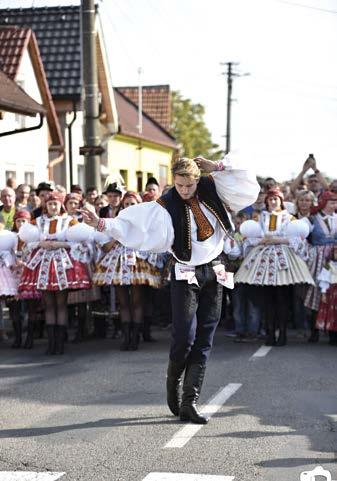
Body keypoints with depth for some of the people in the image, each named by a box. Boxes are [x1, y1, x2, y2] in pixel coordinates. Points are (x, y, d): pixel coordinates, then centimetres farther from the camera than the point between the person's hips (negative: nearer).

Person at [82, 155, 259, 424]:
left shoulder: (212, 191, 2)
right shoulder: (166, 207, -9)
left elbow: (249, 187, 4)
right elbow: (132, 224, -16)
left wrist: (217, 167, -5)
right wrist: (101, 224, -28)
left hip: (214, 273, 3)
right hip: (186, 276, -3)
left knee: (204, 341, 1)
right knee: (185, 336, -11)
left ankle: (189, 403, 3)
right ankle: (173, 382, 20)